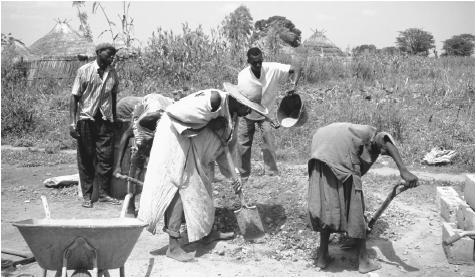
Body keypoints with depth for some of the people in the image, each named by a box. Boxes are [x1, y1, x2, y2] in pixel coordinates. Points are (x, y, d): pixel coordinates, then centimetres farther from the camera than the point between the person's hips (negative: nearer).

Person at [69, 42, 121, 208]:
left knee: (106, 157, -1)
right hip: (86, 118, -3)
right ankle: (87, 195, 11)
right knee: (86, 158, 3)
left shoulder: (113, 73, 6)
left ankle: (102, 193, 10)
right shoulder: (85, 71, -5)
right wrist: (72, 122, -11)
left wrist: (114, 117, 15)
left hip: (105, 120, 3)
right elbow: (74, 97, -4)